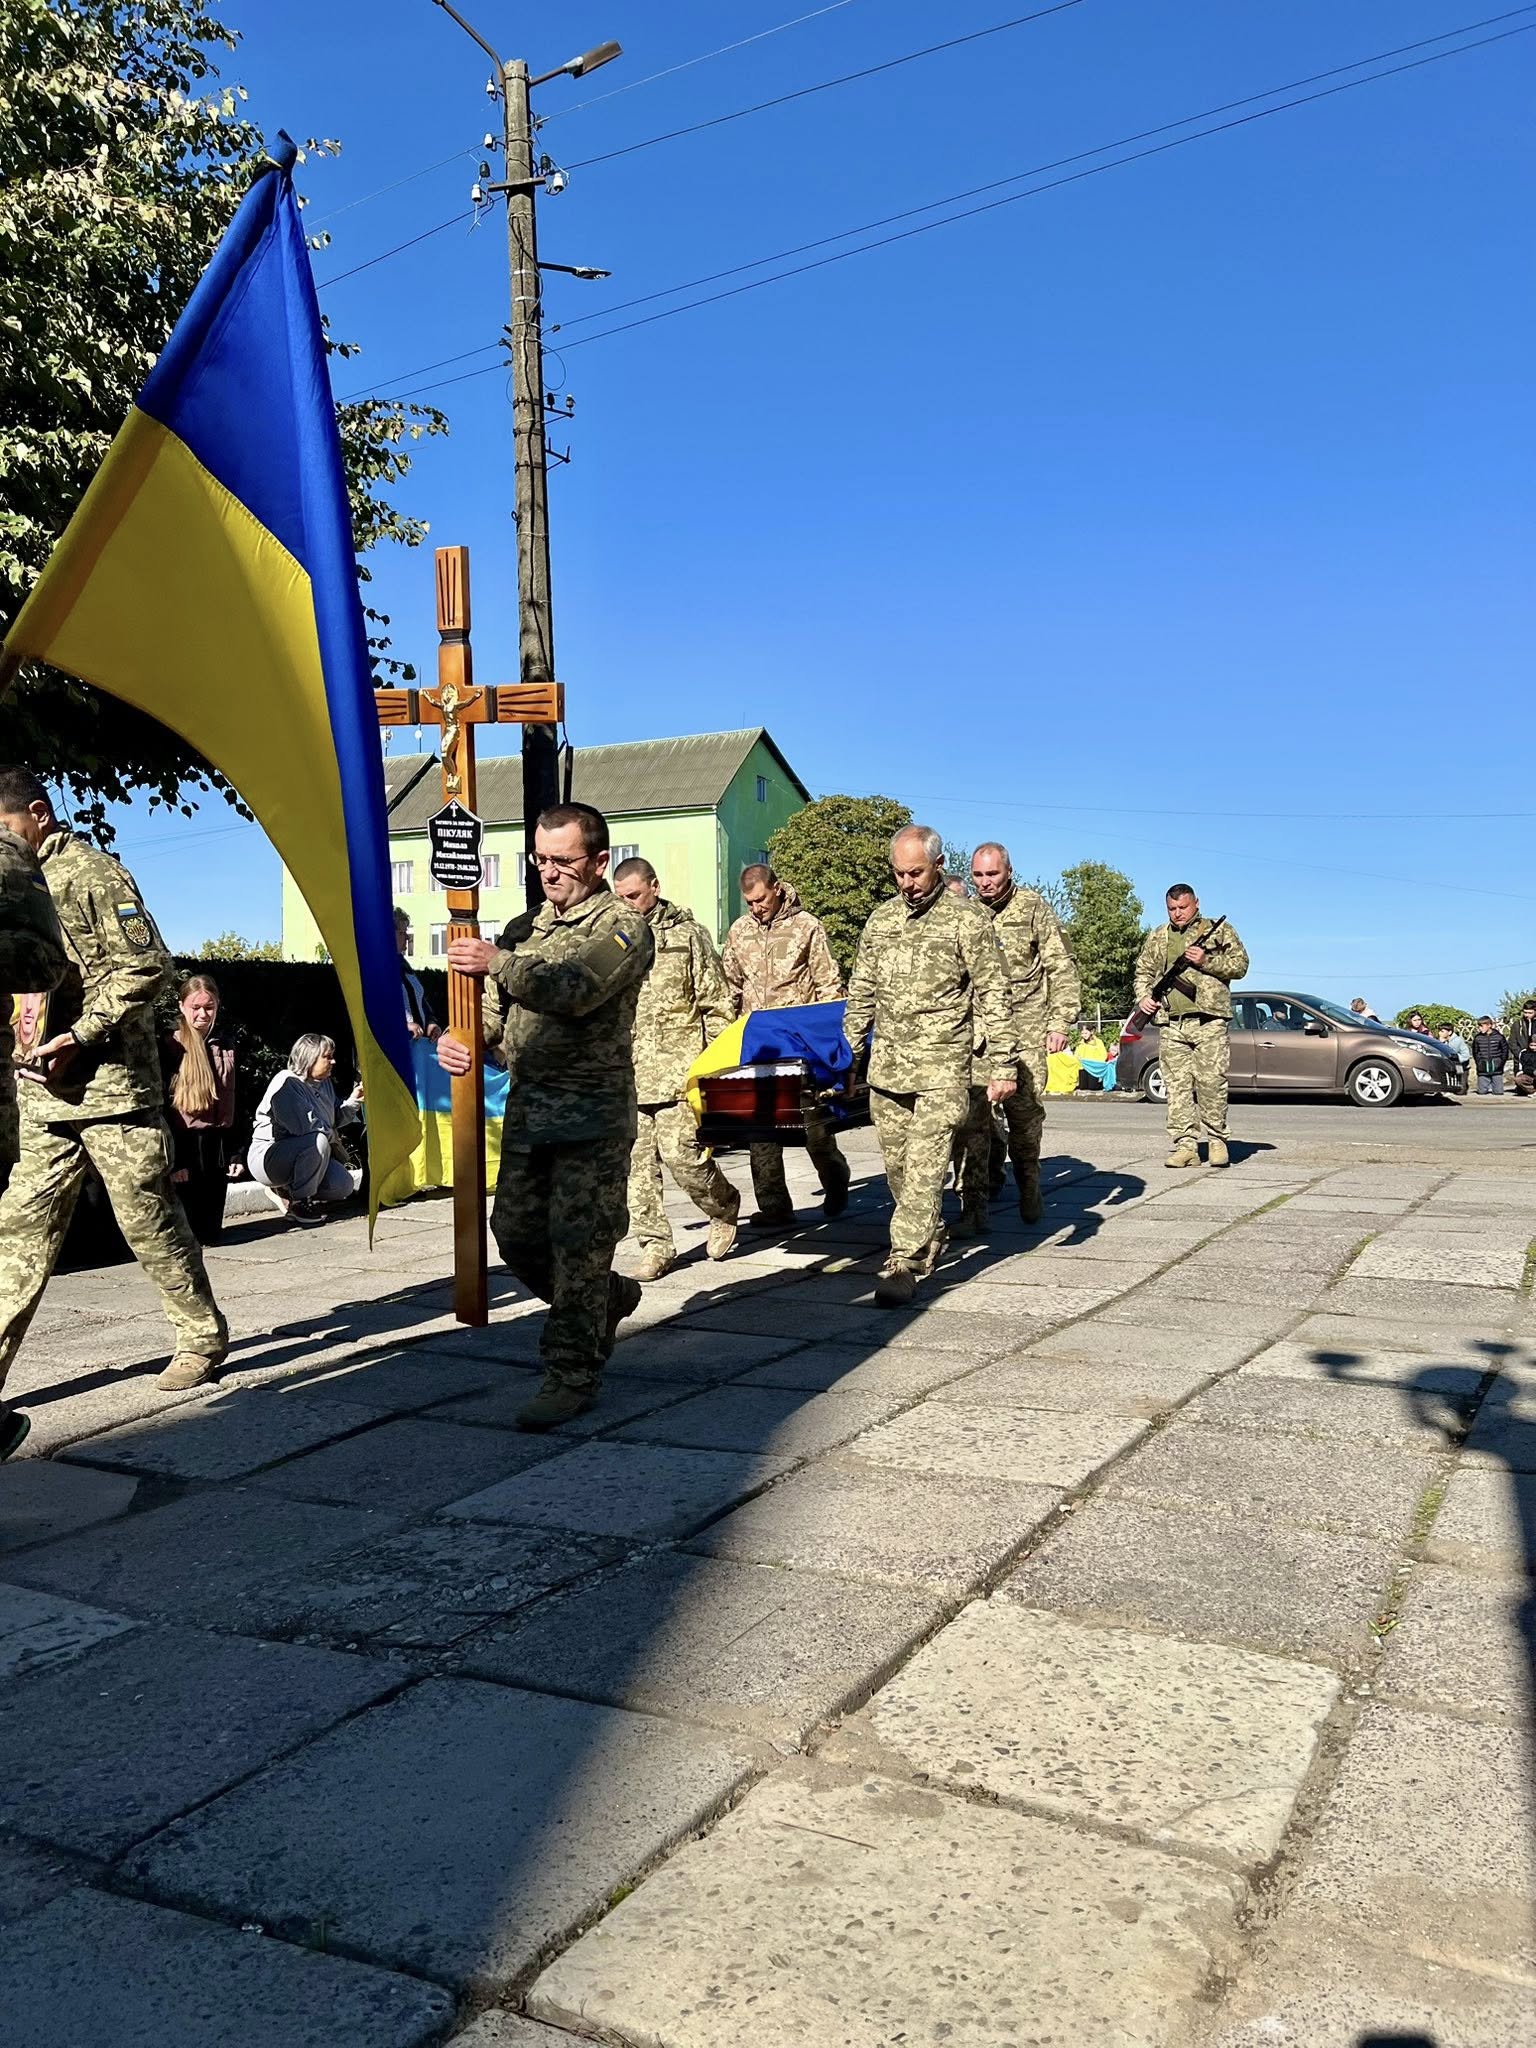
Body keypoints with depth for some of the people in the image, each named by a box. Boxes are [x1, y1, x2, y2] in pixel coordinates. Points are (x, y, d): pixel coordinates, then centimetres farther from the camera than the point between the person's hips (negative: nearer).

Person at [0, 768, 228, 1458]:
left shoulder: (91, 872, -6)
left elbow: (146, 966, -14)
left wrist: (77, 1038, -16)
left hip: (111, 1083, -7)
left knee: (149, 1219, 1)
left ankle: (203, 1335, 17)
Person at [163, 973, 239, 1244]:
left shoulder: (226, 1047, 9)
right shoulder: (171, 1048, -7)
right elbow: (163, 1107, -10)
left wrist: (233, 1151, 9)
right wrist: (174, 1158, -14)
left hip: (216, 1143, 5)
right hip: (185, 1143, -4)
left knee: (211, 1232, 9)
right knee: (189, 1232, 0)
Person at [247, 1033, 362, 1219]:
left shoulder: (325, 1083, 7)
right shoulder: (286, 1083, -21)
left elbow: (335, 1119, 13)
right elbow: (305, 1127, -29)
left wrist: (354, 1100, -2)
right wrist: (332, 1137, -12)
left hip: (305, 1155, 9)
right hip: (268, 1157, -9)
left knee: (344, 1186, -8)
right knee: (319, 1141, -34)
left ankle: (283, 1191, 10)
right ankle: (299, 1203, -20)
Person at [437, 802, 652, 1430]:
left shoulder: (623, 927, -5)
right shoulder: (523, 929, 16)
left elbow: (577, 989, -23)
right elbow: (492, 1008, 13)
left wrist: (500, 963, -22)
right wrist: (456, 1038, -7)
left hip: (593, 1115, -7)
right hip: (526, 1110, 7)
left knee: (577, 1246, -4)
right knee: (516, 1236, 11)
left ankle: (572, 1374, 9)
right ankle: (609, 1296, 35)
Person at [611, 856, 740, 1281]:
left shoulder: (688, 934, 4)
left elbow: (717, 1005, 4)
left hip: (678, 1066, -4)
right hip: (628, 1071, 4)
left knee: (678, 1150, -11)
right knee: (636, 1160, 2)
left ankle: (723, 1207, 17)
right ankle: (655, 1244, 11)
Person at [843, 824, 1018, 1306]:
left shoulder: (968, 920, -3)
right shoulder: (880, 920, 13)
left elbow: (993, 997, -4)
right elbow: (861, 994, 19)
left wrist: (1003, 1066, -8)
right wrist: (848, 1055, 16)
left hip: (942, 1066, -5)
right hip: (887, 1064, 6)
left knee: (924, 1167, -12)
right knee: (896, 1167, 10)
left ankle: (905, 1263, -12)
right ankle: (929, 1240, 27)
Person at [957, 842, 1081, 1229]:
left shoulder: (1033, 907, 4)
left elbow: (1062, 969, 3)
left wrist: (1059, 1023, -4)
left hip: (1025, 1028, -2)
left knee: (1025, 1110, 1)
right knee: (973, 1113, -8)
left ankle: (1028, 1187, 24)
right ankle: (973, 1204, -4)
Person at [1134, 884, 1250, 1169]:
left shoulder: (1220, 931, 9)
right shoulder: (1157, 938, 18)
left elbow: (1240, 964, 3)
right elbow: (1143, 971, 22)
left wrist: (1207, 961, -11)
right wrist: (1143, 997, 4)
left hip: (1210, 1022, -3)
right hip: (1171, 1025, 3)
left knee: (1211, 1082, -6)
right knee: (1177, 1086, -1)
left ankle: (1217, 1140, 7)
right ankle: (1185, 1145, 2)